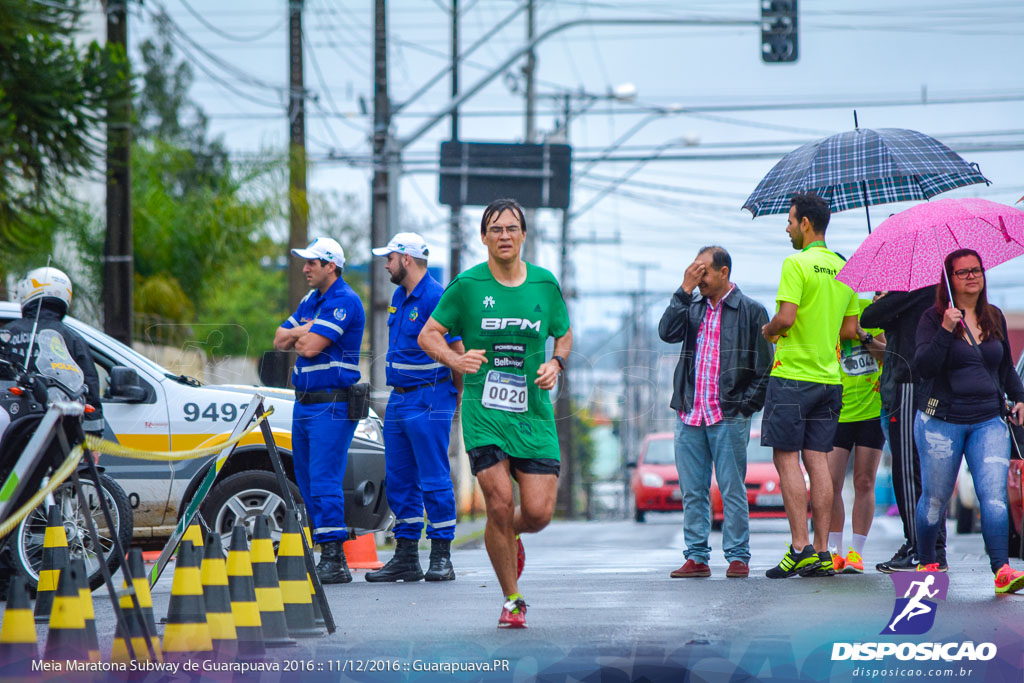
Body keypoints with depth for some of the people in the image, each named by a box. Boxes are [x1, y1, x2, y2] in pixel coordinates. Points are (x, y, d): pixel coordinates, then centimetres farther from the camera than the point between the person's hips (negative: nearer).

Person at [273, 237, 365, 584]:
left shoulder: (344, 301, -13)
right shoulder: (311, 301, 17)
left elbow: (310, 347, -20)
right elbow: (280, 340, 14)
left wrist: (298, 338, 1)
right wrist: (303, 331, -4)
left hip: (332, 406, -10)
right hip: (304, 403, 10)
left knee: (324, 482, -14)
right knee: (308, 484, 9)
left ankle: (334, 561, -15)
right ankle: (327, 558, 13)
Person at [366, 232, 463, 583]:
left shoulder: (435, 298, -14)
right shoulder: (399, 298, 14)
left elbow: (457, 350, -13)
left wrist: (457, 394, -5)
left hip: (428, 400, -9)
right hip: (399, 398, 9)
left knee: (434, 480, -7)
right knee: (399, 480, 9)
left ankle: (442, 558, -3)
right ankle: (406, 557, 14)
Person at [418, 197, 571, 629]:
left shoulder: (545, 284, 6)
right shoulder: (467, 285, -1)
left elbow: (565, 335, 19)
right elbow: (428, 335, 4)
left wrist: (556, 364, -2)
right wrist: (456, 360, -16)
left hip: (533, 412, 2)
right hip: (483, 411, -2)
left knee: (538, 512, -6)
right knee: (500, 504, -14)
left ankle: (510, 535, 33)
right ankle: (512, 601, 3)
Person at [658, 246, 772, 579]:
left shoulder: (751, 311, 2)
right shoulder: (693, 308, 15)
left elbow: (764, 367, 1)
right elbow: (667, 332, -3)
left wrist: (746, 405, -7)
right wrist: (684, 290, -3)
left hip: (729, 417, -4)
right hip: (690, 414, 4)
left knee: (732, 490, -2)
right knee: (693, 492, 6)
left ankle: (738, 556, 4)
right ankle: (696, 557, 11)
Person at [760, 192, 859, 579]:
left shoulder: (797, 264, -11)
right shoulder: (843, 268, 12)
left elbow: (786, 318, -19)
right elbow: (850, 329, 14)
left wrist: (768, 331, 1)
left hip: (792, 375, -7)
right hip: (828, 377, 7)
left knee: (786, 458, -3)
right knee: (817, 460, 7)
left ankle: (800, 549, -9)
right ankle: (821, 552, 4)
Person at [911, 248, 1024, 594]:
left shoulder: (995, 318, 12)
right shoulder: (933, 318, -3)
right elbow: (923, 367, -16)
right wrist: (946, 330, -23)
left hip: (988, 422, 3)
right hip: (942, 421, -3)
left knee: (994, 495, -12)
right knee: (935, 498, 5)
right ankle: (927, 563, 25)